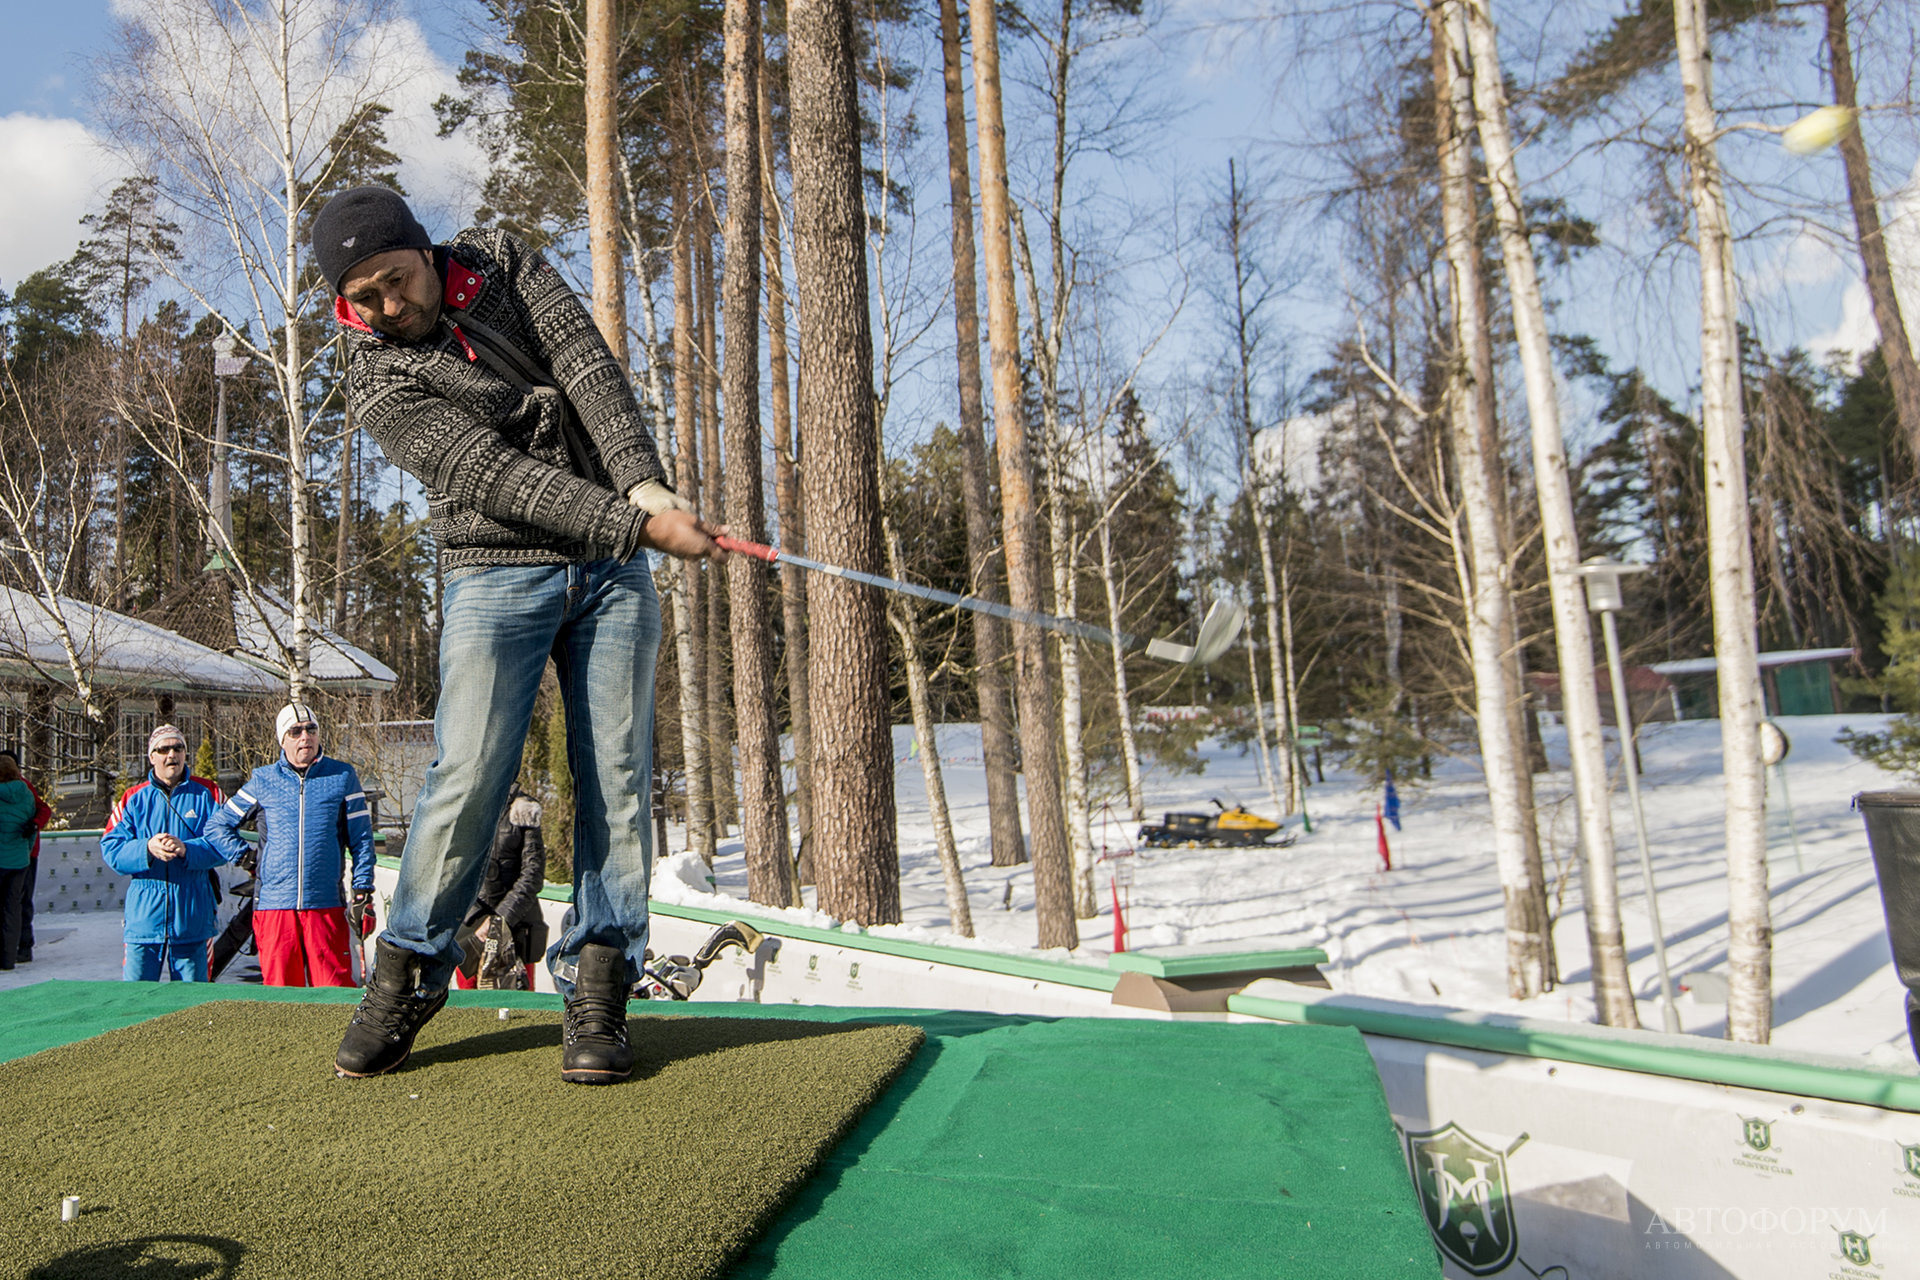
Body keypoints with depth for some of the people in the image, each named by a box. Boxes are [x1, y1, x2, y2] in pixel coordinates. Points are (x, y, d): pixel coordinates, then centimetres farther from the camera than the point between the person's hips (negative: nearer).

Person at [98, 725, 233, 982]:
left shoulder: (207, 795, 4)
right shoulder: (133, 798, 8)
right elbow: (111, 850, -1)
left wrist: (186, 849, -23)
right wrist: (147, 849, -19)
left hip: (192, 919, -1)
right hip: (143, 916, 1)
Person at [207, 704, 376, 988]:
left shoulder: (342, 777, 6)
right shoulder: (263, 781, 9)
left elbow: (361, 838, 8)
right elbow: (218, 826, 20)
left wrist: (363, 890, 3)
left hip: (326, 905, -1)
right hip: (273, 905, 1)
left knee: (335, 995, -4)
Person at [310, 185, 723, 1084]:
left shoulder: (504, 262, 7)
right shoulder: (378, 381, -4)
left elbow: (589, 369, -6)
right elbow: (495, 476, -17)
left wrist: (646, 486, -22)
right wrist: (639, 525, -26)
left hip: (611, 570, 3)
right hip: (497, 577, -2)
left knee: (616, 778, -4)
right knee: (469, 779, -13)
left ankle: (596, 990, 3)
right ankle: (405, 980, 7)